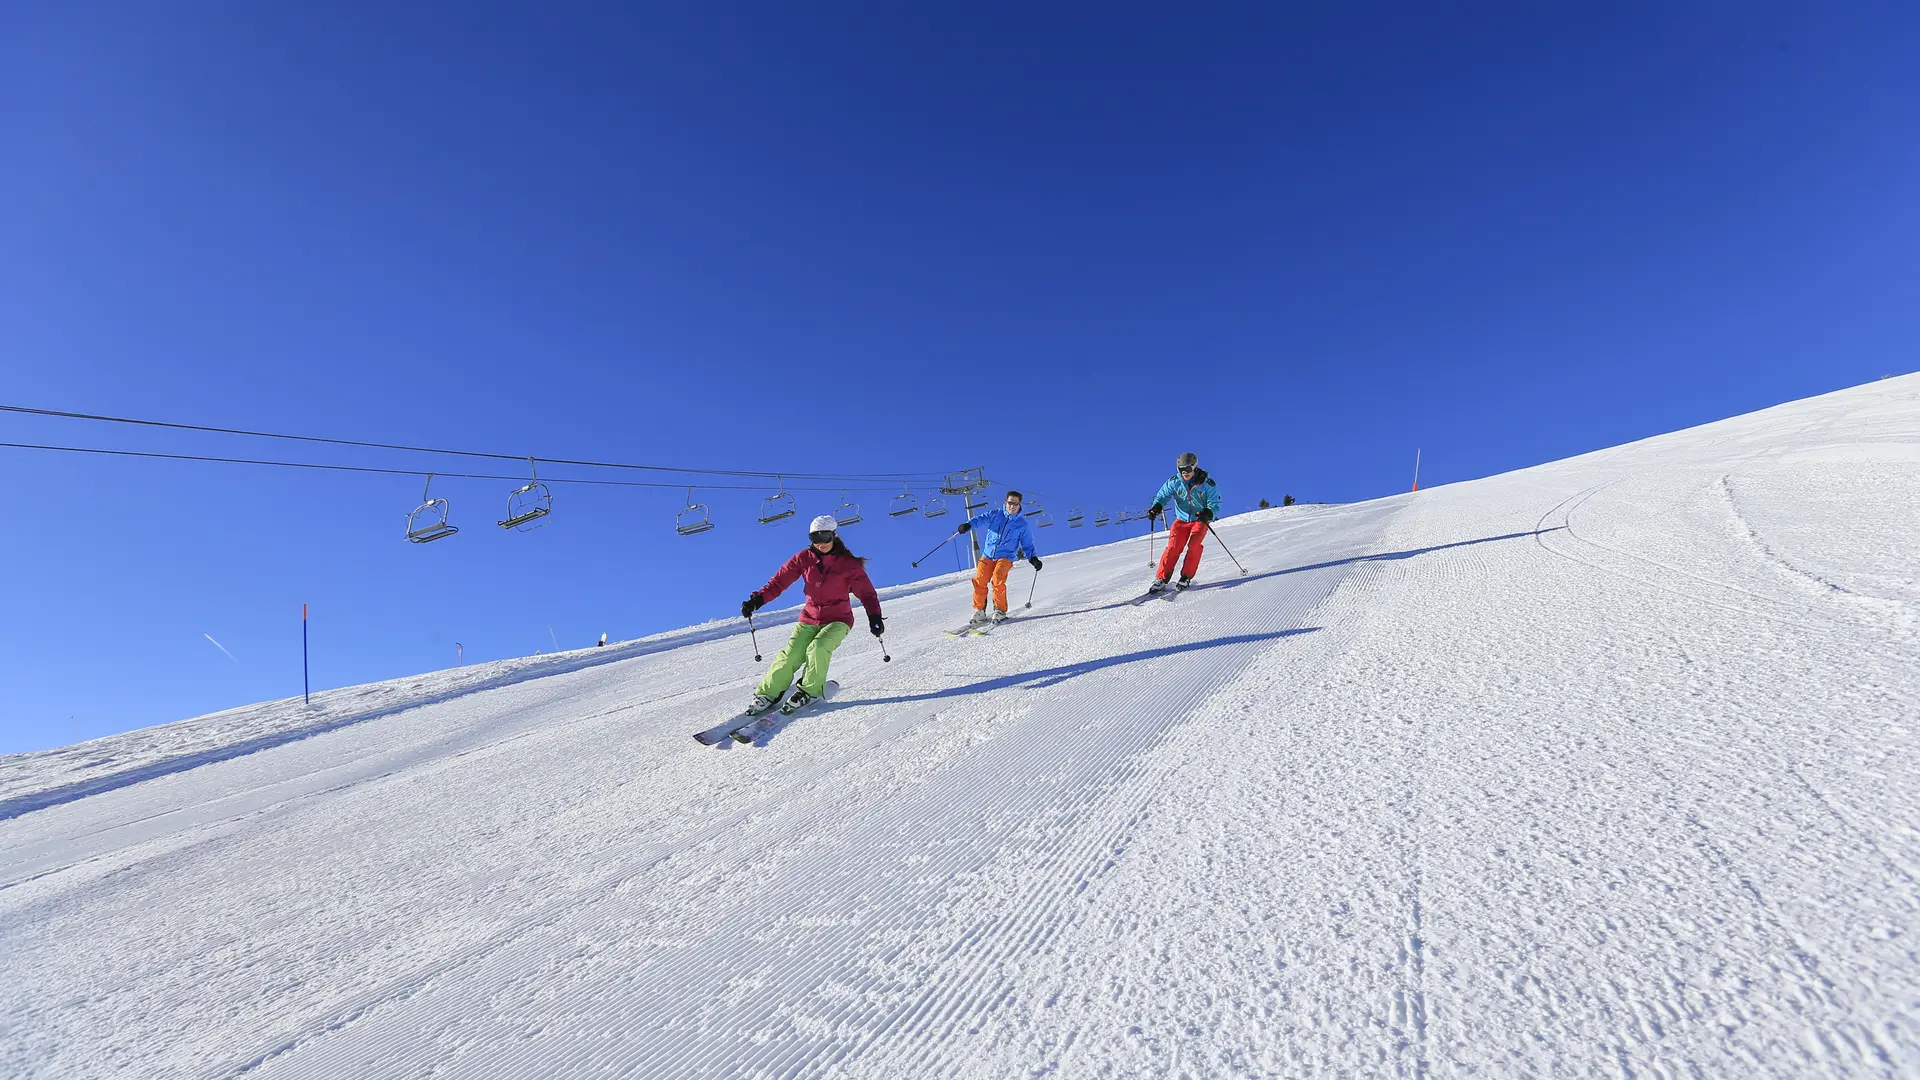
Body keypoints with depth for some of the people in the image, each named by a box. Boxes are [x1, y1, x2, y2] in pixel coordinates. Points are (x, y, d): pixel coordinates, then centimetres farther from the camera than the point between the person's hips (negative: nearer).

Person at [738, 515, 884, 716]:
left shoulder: (848, 563, -9)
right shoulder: (803, 559, -2)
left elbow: (866, 592, -12)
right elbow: (779, 581, -3)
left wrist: (874, 617, -27)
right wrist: (757, 599, -16)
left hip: (838, 619, -2)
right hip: (810, 618, 3)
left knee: (817, 648, -28)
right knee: (790, 656, -15)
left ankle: (809, 691, -7)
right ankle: (767, 694, 0)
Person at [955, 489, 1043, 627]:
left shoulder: (1023, 525, 9)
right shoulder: (995, 515, 10)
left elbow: (1028, 545, 13)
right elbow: (981, 520, -4)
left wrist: (1033, 559, -5)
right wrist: (968, 525, -25)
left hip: (1005, 557, -2)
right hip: (987, 555, 2)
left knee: (997, 580, -26)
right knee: (979, 581, -16)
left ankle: (1000, 611, -13)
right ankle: (979, 612, -4)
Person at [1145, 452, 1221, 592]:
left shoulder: (1207, 484, -12)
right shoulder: (1174, 482, -5)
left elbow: (1215, 504, -10)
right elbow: (1163, 496, -1)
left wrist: (1207, 513, -33)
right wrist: (1156, 508, -24)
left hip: (1200, 520, -1)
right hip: (1181, 520, 1)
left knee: (1194, 545, -23)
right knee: (1173, 546, -15)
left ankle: (1186, 577, -11)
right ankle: (1161, 579, -14)